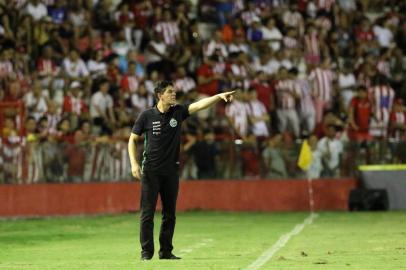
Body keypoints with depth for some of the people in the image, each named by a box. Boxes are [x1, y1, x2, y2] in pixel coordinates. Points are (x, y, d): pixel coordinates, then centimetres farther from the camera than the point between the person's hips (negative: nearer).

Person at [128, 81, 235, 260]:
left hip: (171, 171, 4)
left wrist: (219, 96, -23)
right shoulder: (146, 116, -4)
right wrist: (134, 163, -9)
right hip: (150, 170, -4)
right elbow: (132, 140, 2)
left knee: (169, 213, 7)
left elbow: (199, 105, -9)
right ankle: (146, 251, 2)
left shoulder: (178, 112, 4)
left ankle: (166, 251, 15)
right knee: (147, 212, -4)